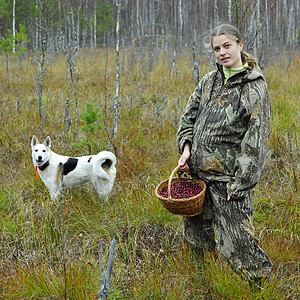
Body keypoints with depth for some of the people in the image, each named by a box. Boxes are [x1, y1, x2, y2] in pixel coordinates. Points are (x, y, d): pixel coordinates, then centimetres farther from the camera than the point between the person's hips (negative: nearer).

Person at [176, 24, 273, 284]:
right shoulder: (209, 81, 8)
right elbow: (189, 116, 18)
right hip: (198, 171, 7)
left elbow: (256, 138, -14)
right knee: (197, 234, 20)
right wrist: (186, 148, 1)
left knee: (237, 239, -8)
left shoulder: (255, 87, -10)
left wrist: (240, 182, -17)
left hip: (228, 176, -6)